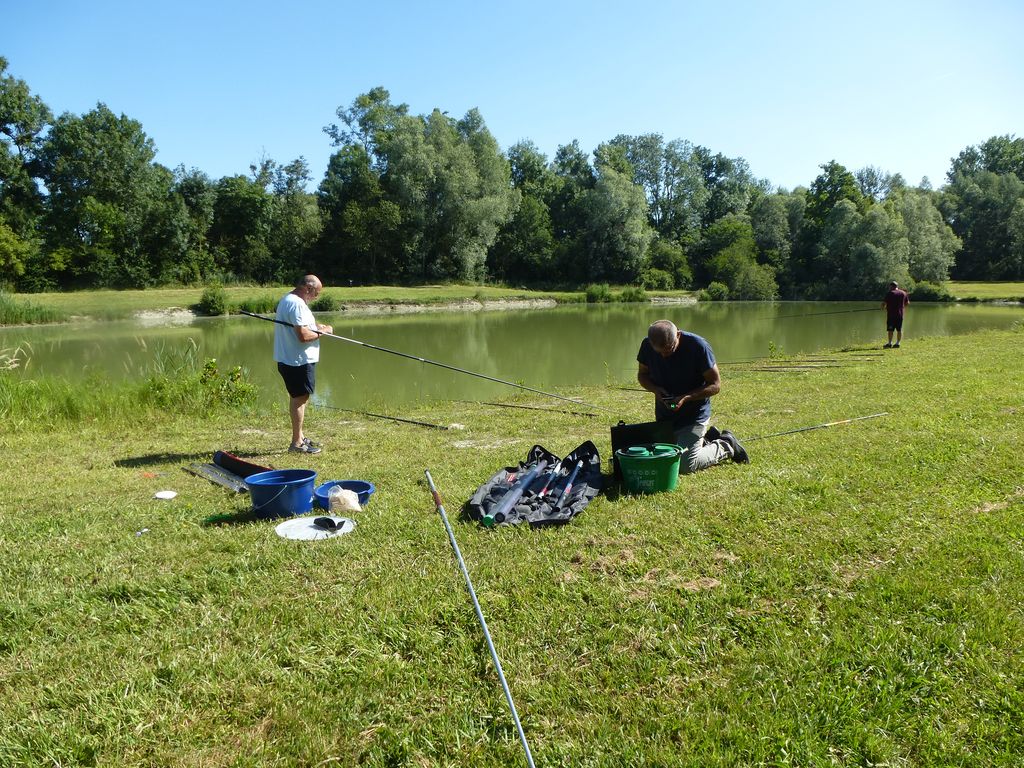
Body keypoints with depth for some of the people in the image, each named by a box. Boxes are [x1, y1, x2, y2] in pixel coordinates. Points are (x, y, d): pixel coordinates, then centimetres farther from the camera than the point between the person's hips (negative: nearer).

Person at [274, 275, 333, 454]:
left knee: (297, 398, 17)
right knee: (300, 399, -4)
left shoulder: (286, 299, 14)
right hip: (299, 361, -11)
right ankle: (297, 443, 2)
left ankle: (300, 437, 28)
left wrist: (316, 326, 9)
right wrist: (323, 331, -10)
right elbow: (304, 336, -25)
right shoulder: (297, 304, -19)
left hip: (288, 360, 11)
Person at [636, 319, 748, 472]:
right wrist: (655, 389, -16)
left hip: (694, 413, -6)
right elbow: (642, 375, 6)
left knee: (685, 465, -14)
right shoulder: (647, 346, -11)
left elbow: (716, 385, -16)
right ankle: (707, 438, 31)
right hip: (664, 414, 6)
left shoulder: (698, 346, -23)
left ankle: (726, 446, 12)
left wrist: (686, 398, -29)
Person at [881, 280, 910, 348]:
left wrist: (883, 307, 9)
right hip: (900, 314, 5)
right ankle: (897, 343, 11)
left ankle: (890, 343, -6)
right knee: (899, 329, 9)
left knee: (890, 329, -4)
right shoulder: (903, 293, 9)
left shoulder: (890, 293, -9)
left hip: (891, 314, -5)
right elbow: (907, 303, 16)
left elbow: (884, 303, -11)